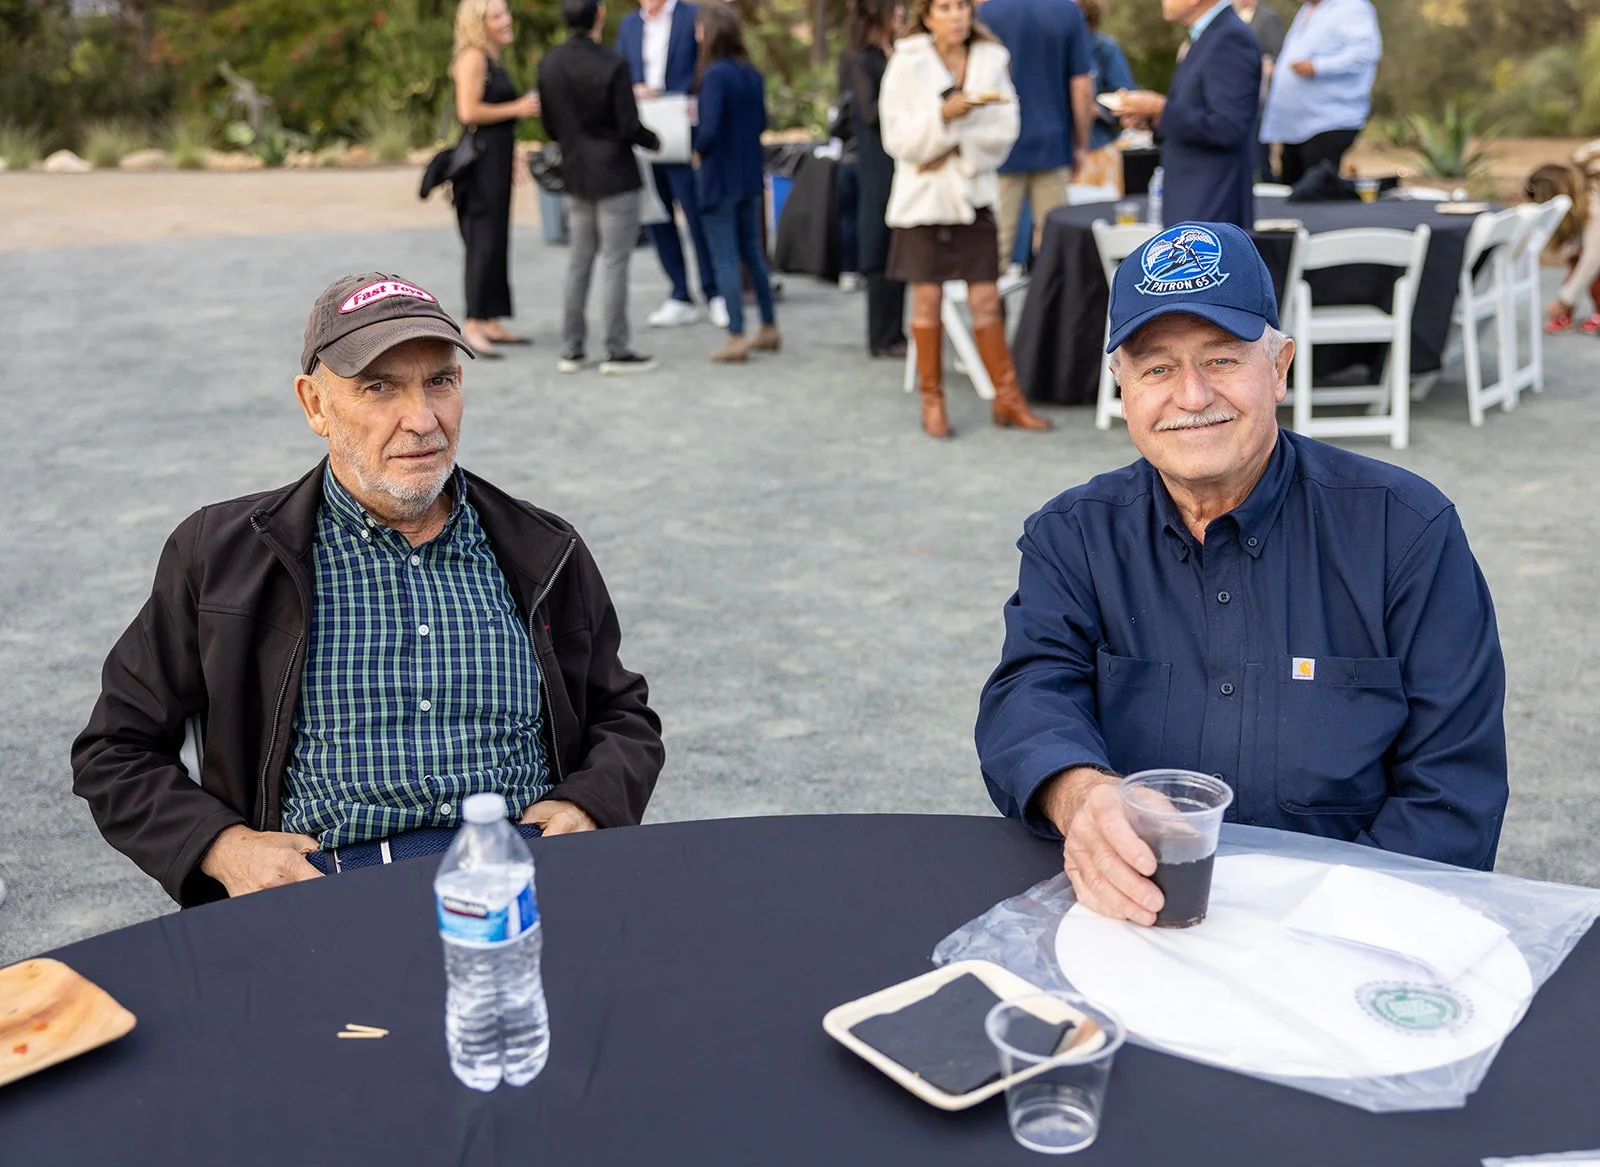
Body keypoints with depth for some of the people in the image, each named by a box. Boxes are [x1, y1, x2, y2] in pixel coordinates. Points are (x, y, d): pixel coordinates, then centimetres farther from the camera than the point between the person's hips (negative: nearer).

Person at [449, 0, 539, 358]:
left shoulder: (493, 59, 18)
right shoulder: (473, 57, -11)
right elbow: (468, 111, -20)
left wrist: (512, 155, 22)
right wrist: (517, 108, -14)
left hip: (497, 158, 9)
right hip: (481, 158, -9)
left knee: (496, 243, 10)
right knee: (484, 244, -10)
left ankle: (491, 322, 15)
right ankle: (473, 324, -9)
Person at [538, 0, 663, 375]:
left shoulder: (549, 64, 2)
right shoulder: (612, 65, -17)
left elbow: (550, 126, 8)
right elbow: (629, 128, -15)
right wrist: (654, 141, 4)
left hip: (576, 176, 6)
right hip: (614, 177, -6)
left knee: (578, 263, 13)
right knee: (616, 264, -1)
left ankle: (571, 349, 17)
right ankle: (617, 351, 4)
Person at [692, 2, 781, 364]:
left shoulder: (715, 74, -18)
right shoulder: (752, 74, 5)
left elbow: (709, 130, -22)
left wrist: (698, 150, -3)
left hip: (720, 178, -7)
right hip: (750, 175, 7)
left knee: (726, 259, -1)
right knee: (752, 252, 17)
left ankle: (736, 338, 0)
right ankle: (769, 328, 23)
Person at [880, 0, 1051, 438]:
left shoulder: (992, 60, 4)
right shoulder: (906, 64, -3)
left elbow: (1004, 132, -1)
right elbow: (898, 139, -8)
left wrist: (956, 148, -12)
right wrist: (943, 116, -22)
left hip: (974, 193, 2)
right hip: (923, 196, -2)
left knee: (986, 301, 1)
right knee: (927, 299, 2)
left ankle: (1007, 399, 8)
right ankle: (932, 401, 12)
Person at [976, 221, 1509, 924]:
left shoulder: (1406, 529, 2)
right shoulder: (1073, 537, 7)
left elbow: (1455, 786, -1)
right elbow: (1031, 692, -8)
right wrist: (1079, 793, -32)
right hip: (1127, 914, 1)